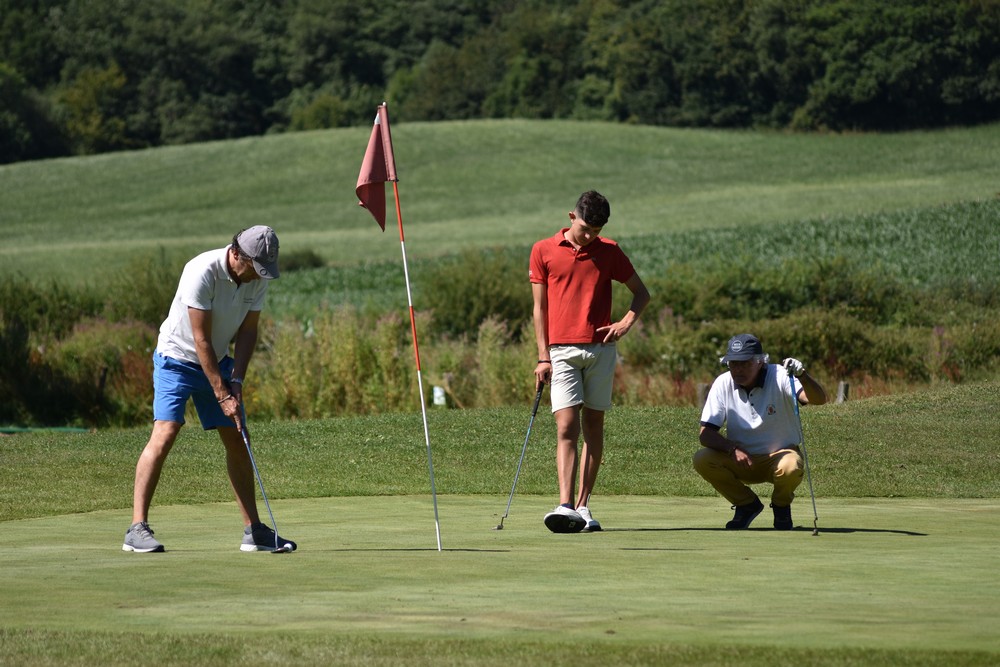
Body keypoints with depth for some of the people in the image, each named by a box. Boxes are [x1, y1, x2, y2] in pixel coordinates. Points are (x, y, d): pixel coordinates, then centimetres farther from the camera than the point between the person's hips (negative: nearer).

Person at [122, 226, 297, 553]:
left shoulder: (258, 278, -8)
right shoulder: (202, 272, -29)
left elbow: (247, 331, -1)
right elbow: (200, 338, -26)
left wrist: (236, 382, -11)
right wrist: (221, 394, -23)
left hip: (218, 361, 7)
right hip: (178, 358, -7)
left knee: (237, 441, 5)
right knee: (165, 434, -19)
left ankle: (253, 530, 12)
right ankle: (137, 528, -20)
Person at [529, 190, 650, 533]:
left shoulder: (609, 252, 7)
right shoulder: (543, 251, 4)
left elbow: (641, 292, 16)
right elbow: (540, 307, 6)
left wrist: (626, 322, -3)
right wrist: (543, 356, 0)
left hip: (600, 349, 2)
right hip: (562, 350, -2)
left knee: (593, 426, 4)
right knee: (566, 427, -12)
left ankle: (583, 506, 10)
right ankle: (565, 506, -21)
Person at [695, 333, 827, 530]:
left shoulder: (779, 377, -16)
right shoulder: (723, 384, -8)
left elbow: (819, 399, -32)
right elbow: (706, 434, -11)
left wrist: (802, 375, -52)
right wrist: (733, 449, -29)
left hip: (779, 456, -3)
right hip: (740, 460, 3)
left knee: (790, 467, -37)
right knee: (702, 459, -23)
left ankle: (781, 506, 1)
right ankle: (747, 505, 2)